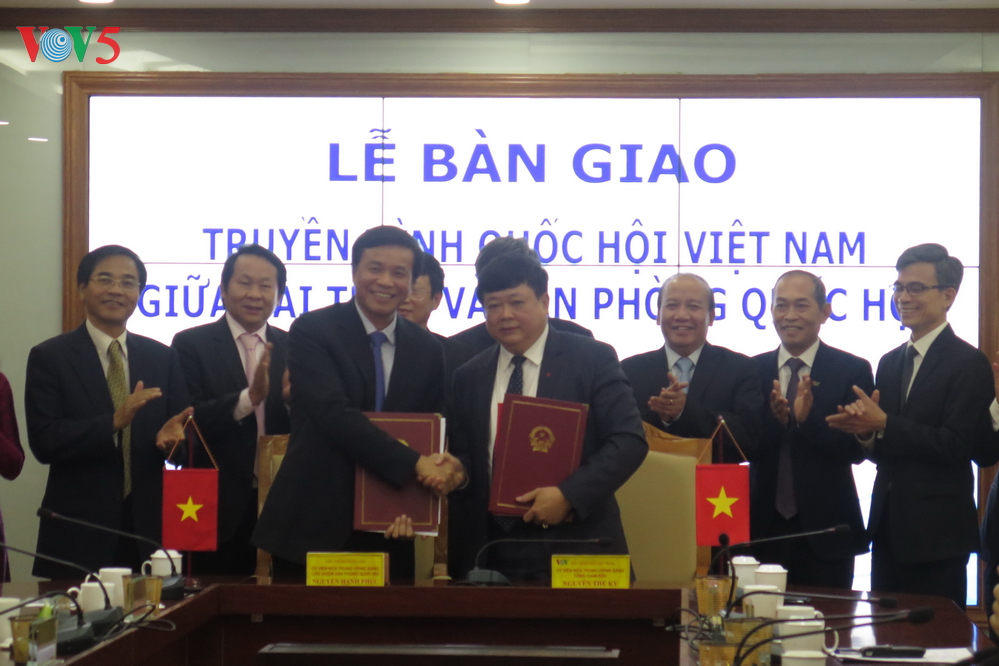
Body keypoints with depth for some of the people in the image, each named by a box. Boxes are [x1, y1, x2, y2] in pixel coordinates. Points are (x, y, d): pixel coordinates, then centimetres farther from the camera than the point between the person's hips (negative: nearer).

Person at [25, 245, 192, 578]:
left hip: (149, 527, 3)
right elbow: (43, 442, -10)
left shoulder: (162, 358, 9)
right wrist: (114, 422, -22)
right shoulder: (49, 357, -1)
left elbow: (182, 423, 10)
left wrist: (171, 434, -13)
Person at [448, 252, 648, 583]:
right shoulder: (468, 377, 12)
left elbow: (630, 441, -7)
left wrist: (569, 494, -18)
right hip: (495, 554, 3)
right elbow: (463, 464, 14)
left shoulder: (593, 359, 0)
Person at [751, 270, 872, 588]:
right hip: (763, 526, 2)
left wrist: (809, 418, -23)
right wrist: (774, 420, -19)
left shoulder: (852, 370, -1)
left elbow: (857, 449, -8)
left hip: (825, 530, -2)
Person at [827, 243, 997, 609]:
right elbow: (884, 451, 12)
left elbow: (956, 445, -19)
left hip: (937, 536, -7)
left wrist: (883, 424, -21)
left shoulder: (968, 363, -9)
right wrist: (867, 432, -10)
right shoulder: (890, 362, 13)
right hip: (889, 531, 7)